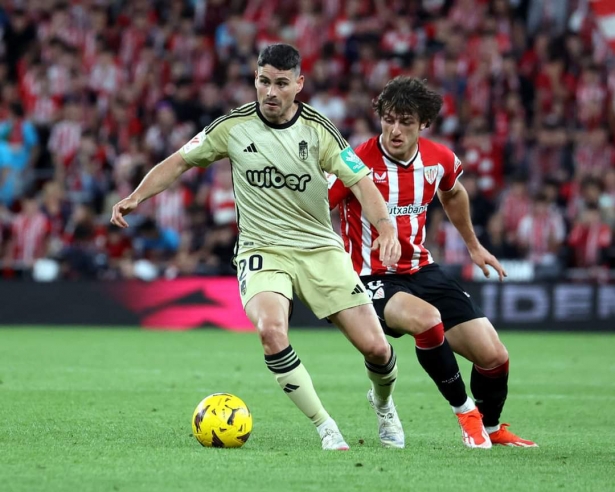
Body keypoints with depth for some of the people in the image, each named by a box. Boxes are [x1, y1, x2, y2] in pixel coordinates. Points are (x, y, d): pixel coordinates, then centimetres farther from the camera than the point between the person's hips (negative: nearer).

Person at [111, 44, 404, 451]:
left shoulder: (318, 130, -6)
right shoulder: (233, 127, -3)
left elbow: (361, 183, -10)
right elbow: (180, 162, 9)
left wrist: (386, 227, -28)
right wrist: (136, 197, -3)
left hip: (320, 249, 1)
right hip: (262, 250, -1)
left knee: (375, 347, -6)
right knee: (271, 329, -33)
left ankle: (383, 404, 32)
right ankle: (326, 428, -19)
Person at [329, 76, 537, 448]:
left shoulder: (440, 159, -2)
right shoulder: (359, 163, -19)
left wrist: (474, 245, 31)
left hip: (421, 271, 6)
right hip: (373, 277, -6)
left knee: (494, 357, -1)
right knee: (427, 319, -38)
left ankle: (492, 428, 32)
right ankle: (466, 412, -13)